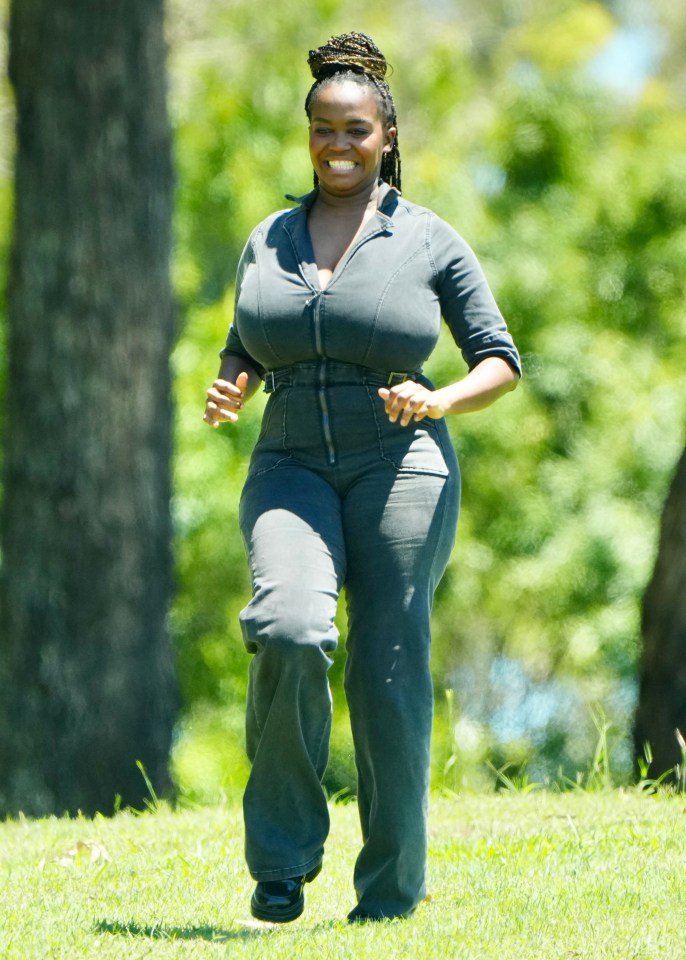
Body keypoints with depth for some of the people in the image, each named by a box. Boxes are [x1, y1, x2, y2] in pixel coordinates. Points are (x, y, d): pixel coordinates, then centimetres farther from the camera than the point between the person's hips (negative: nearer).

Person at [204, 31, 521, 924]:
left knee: (389, 674, -5)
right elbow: (244, 358, 19)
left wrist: (437, 402, -17)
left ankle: (392, 891, 9)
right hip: (293, 471, 2)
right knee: (289, 631, -24)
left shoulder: (431, 241, 1)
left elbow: (500, 364, 3)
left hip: (401, 469, -2)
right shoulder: (268, 241, 12)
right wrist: (225, 392, -5)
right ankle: (283, 851, -9)